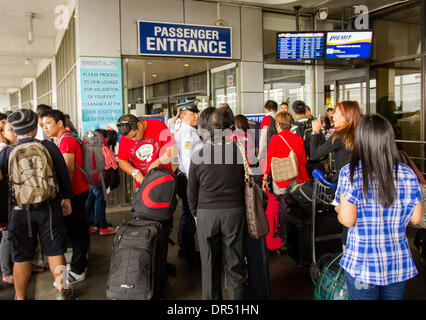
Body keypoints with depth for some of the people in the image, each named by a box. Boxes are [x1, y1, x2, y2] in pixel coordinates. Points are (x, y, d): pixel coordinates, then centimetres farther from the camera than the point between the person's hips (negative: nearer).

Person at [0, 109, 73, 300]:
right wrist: (66, 198, 14)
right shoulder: (48, 147, -5)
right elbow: (64, 175, 0)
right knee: (54, 251, 12)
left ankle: (20, 297, 26)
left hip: (19, 211, 0)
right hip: (49, 207, 0)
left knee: (21, 257, 12)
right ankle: (61, 291, 25)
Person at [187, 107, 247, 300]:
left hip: (206, 214, 0)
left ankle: (211, 297, 26)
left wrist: (195, 213, 14)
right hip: (234, 212, 0)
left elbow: (192, 190, 1)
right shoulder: (239, 152, -8)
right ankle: (237, 297, 23)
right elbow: (248, 184, 2)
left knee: (209, 264, 14)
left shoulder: (199, 155, -7)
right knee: (235, 264, 12)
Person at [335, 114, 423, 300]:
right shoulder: (408, 175, -6)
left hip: (362, 265, -3)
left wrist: (339, 210, 3)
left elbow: (347, 220, -18)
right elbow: (416, 218, 1)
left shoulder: (350, 174, -17)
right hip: (399, 264, 3)